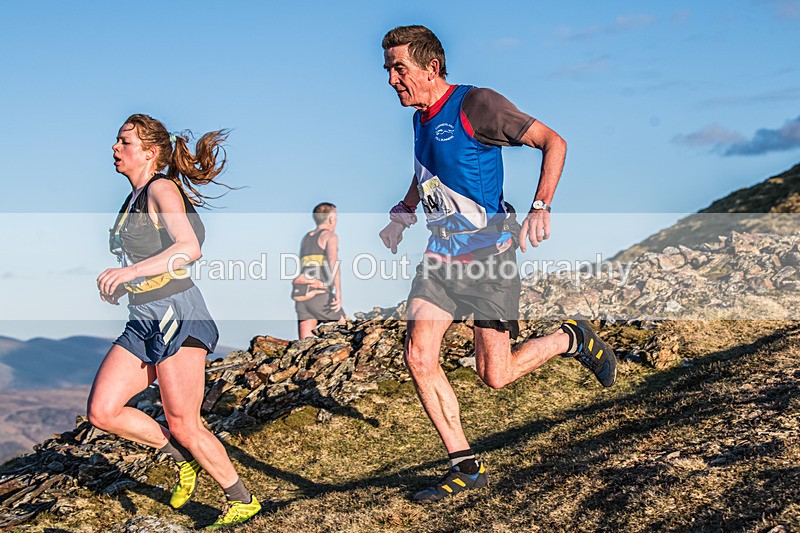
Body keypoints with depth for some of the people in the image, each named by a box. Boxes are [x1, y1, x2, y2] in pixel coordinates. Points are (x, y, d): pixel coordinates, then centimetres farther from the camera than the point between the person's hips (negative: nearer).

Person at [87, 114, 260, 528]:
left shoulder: (161, 189, -9)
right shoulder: (134, 200, 17)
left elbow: (189, 248, -24)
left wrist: (130, 272, -32)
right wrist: (120, 286, 17)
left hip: (176, 314, -8)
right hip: (143, 322, 9)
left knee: (182, 425, -5)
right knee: (101, 411, -2)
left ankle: (242, 502, 12)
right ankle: (185, 458, 15)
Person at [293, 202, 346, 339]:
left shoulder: (305, 238, 24)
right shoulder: (330, 236, 4)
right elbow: (333, 262, -12)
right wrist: (338, 293, -20)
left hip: (301, 295, 5)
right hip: (320, 294, -5)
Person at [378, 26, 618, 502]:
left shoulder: (476, 105, -14)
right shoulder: (421, 118, 10)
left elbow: (553, 142, -14)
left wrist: (541, 208, -25)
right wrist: (404, 213, 16)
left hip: (489, 256, -7)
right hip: (441, 255, 7)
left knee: (495, 376, -4)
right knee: (419, 355, -10)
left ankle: (573, 339, 24)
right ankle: (467, 468, 1)